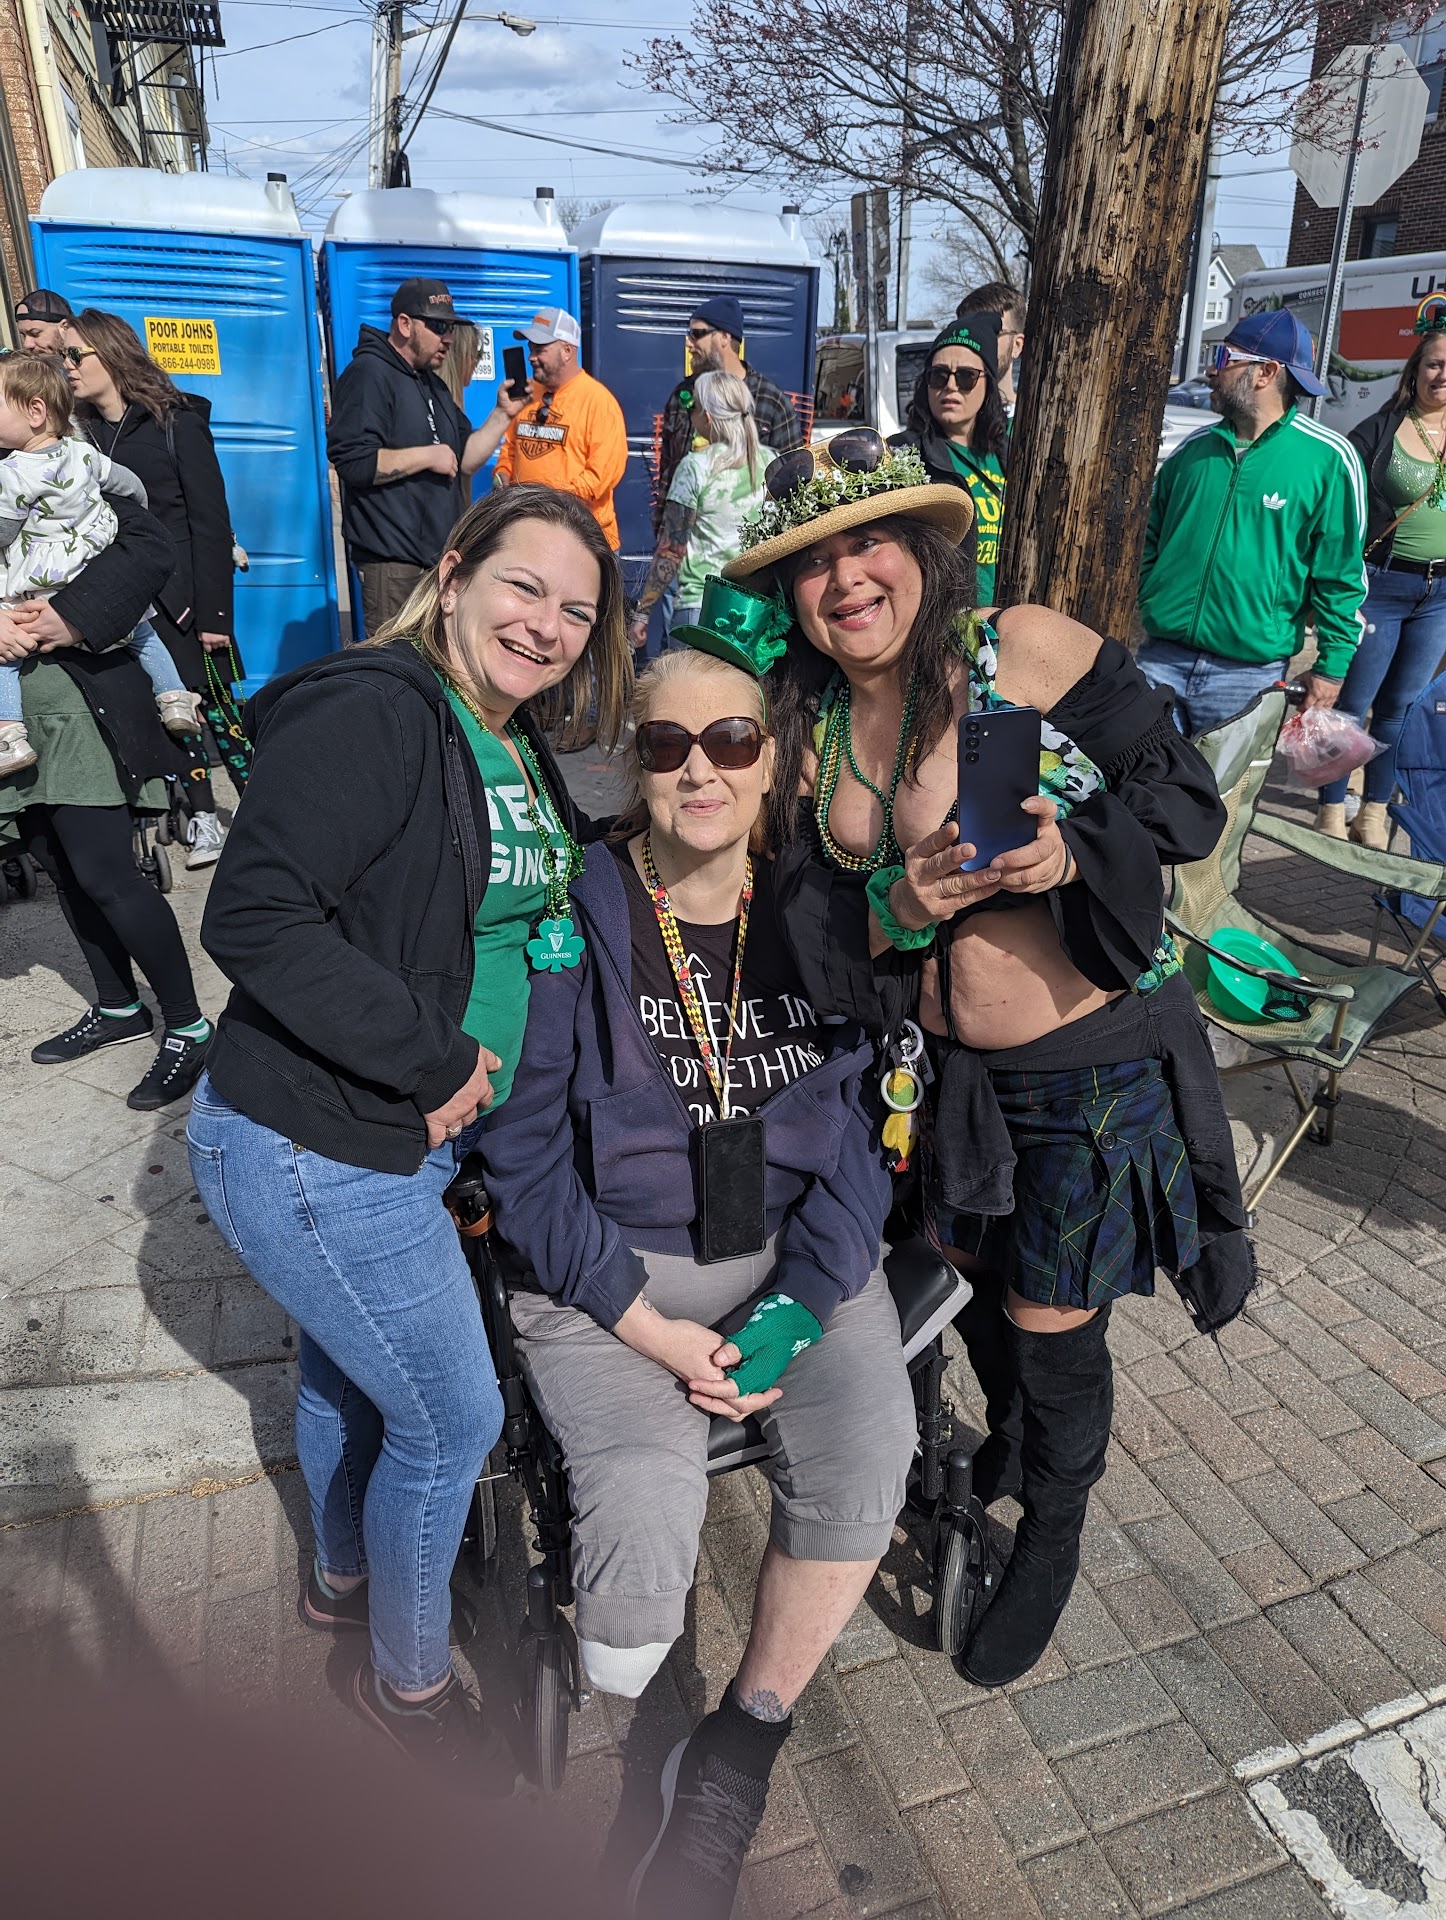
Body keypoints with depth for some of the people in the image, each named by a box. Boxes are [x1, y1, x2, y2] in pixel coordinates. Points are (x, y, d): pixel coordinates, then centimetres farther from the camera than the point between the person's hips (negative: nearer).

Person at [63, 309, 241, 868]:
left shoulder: (176, 421, -4)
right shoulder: (80, 431, 10)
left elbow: (210, 520, -9)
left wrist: (214, 611, -15)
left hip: (180, 593, -4)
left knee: (210, 705, -2)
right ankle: (201, 814, 17)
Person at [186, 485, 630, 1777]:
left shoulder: (522, 749, 7)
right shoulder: (371, 714, -21)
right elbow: (255, 918, -29)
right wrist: (436, 1059, -24)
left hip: (416, 1135, 9)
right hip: (314, 1151, -8)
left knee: (351, 1369, 28)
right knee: (453, 1417, 4)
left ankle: (344, 1578, 54)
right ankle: (410, 1679, 32)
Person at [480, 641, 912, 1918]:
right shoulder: (573, 920, -7)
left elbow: (869, 1126, 2)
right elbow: (524, 1153, -6)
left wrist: (797, 1307, -10)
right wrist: (646, 1326, -12)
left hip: (801, 1251, 3)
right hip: (613, 1266, -2)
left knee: (867, 1460, -23)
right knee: (645, 1508, -25)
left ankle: (736, 1762, 4)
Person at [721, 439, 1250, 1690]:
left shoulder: (1028, 649, -16)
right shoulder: (808, 718, 0)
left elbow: (1189, 798, -11)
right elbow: (810, 911, 0)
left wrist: (1073, 851, -29)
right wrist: (901, 907, -20)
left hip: (1096, 1058, -5)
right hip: (940, 1062, 5)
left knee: (1054, 1323, 9)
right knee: (976, 1273, 24)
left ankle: (1053, 1539, 42)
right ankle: (1009, 1450, 59)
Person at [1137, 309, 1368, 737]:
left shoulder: (1329, 460, -4)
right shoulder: (1193, 448, 9)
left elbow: (1340, 577, -3)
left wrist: (1332, 667, -4)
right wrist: (1151, 606, 7)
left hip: (1248, 675, -3)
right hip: (1160, 658, 3)